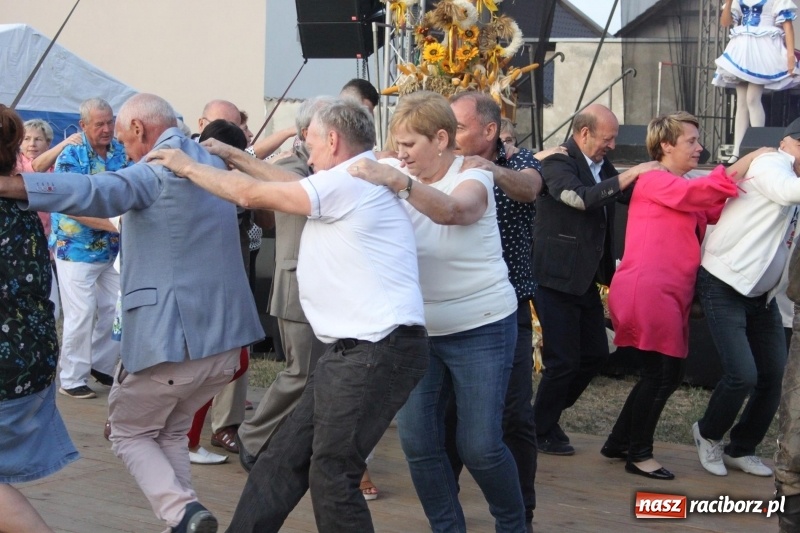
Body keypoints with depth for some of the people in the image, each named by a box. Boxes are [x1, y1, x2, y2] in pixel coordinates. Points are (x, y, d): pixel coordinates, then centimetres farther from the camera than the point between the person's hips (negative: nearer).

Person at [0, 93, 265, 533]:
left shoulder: (158, 167, -11)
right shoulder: (212, 163, 16)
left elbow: (100, 192, -33)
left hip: (170, 336, -8)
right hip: (226, 336, 8)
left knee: (130, 433, 11)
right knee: (169, 433, 23)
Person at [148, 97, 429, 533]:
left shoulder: (350, 182, -13)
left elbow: (253, 195, -8)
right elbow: (290, 185, 27)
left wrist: (188, 167, 5)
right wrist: (237, 156, 28)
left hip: (378, 351, -10)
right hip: (354, 350, 10)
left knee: (331, 475, -5)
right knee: (284, 458, 11)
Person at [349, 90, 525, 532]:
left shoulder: (472, 180, -13)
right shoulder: (402, 179, 3)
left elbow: (451, 210, -35)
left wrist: (397, 181, -49)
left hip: (481, 330, -4)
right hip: (419, 331, 5)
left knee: (479, 446, -4)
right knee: (417, 442, 0)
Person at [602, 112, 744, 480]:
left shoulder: (682, 188, 20)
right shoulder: (654, 180, -7)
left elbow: (718, 211, 11)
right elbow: (696, 194, -24)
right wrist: (745, 165, -22)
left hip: (669, 295, 9)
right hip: (647, 291, -9)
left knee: (662, 375, 13)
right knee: (663, 374, -5)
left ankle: (619, 443, 24)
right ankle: (639, 454, 8)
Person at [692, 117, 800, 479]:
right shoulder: (769, 164, -15)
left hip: (761, 295, 9)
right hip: (724, 287, -8)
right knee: (742, 375, -14)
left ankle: (740, 450, 25)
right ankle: (708, 435, 15)